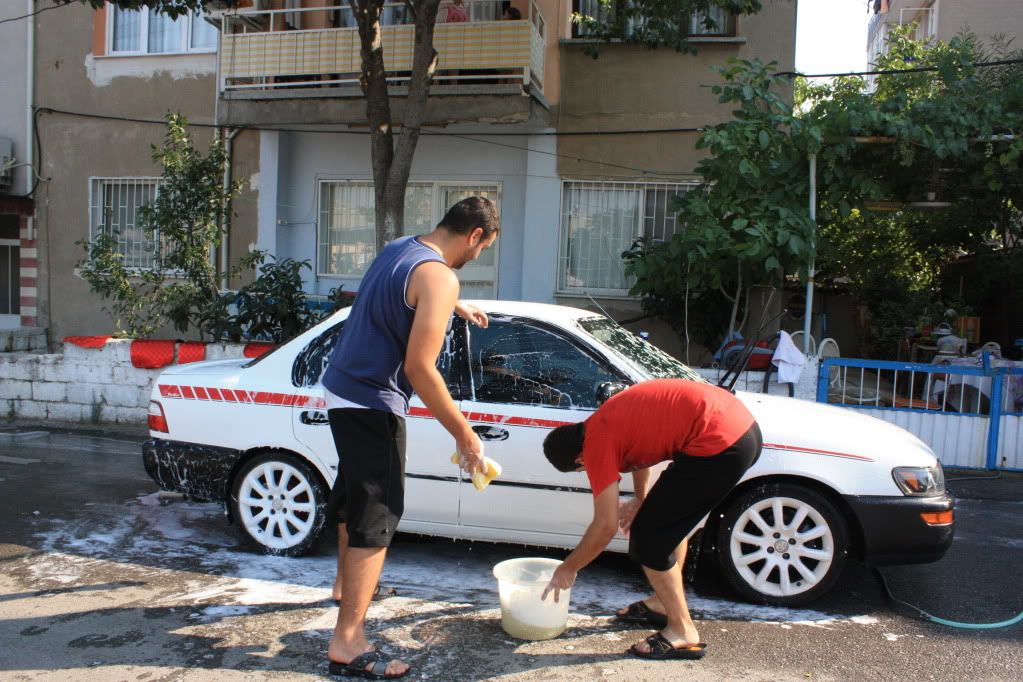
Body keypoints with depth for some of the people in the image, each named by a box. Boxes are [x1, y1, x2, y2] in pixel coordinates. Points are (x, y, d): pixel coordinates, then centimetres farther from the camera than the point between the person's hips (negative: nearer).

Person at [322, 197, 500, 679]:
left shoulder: (400, 248, 9)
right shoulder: (439, 277, -20)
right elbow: (419, 368, -25)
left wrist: (455, 307, 42)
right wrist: (464, 434, -18)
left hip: (342, 391, 10)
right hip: (372, 404, -10)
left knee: (353, 496, 25)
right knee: (376, 516, -3)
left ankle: (347, 584, 46)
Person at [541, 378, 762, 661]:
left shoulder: (597, 442, -7)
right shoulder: (603, 421, 17)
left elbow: (605, 526, -4)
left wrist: (567, 569, 9)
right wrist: (640, 500, 36)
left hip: (718, 445, -10)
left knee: (648, 537, 3)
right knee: (671, 520, 27)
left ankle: (683, 632, 14)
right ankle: (663, 602, 40)